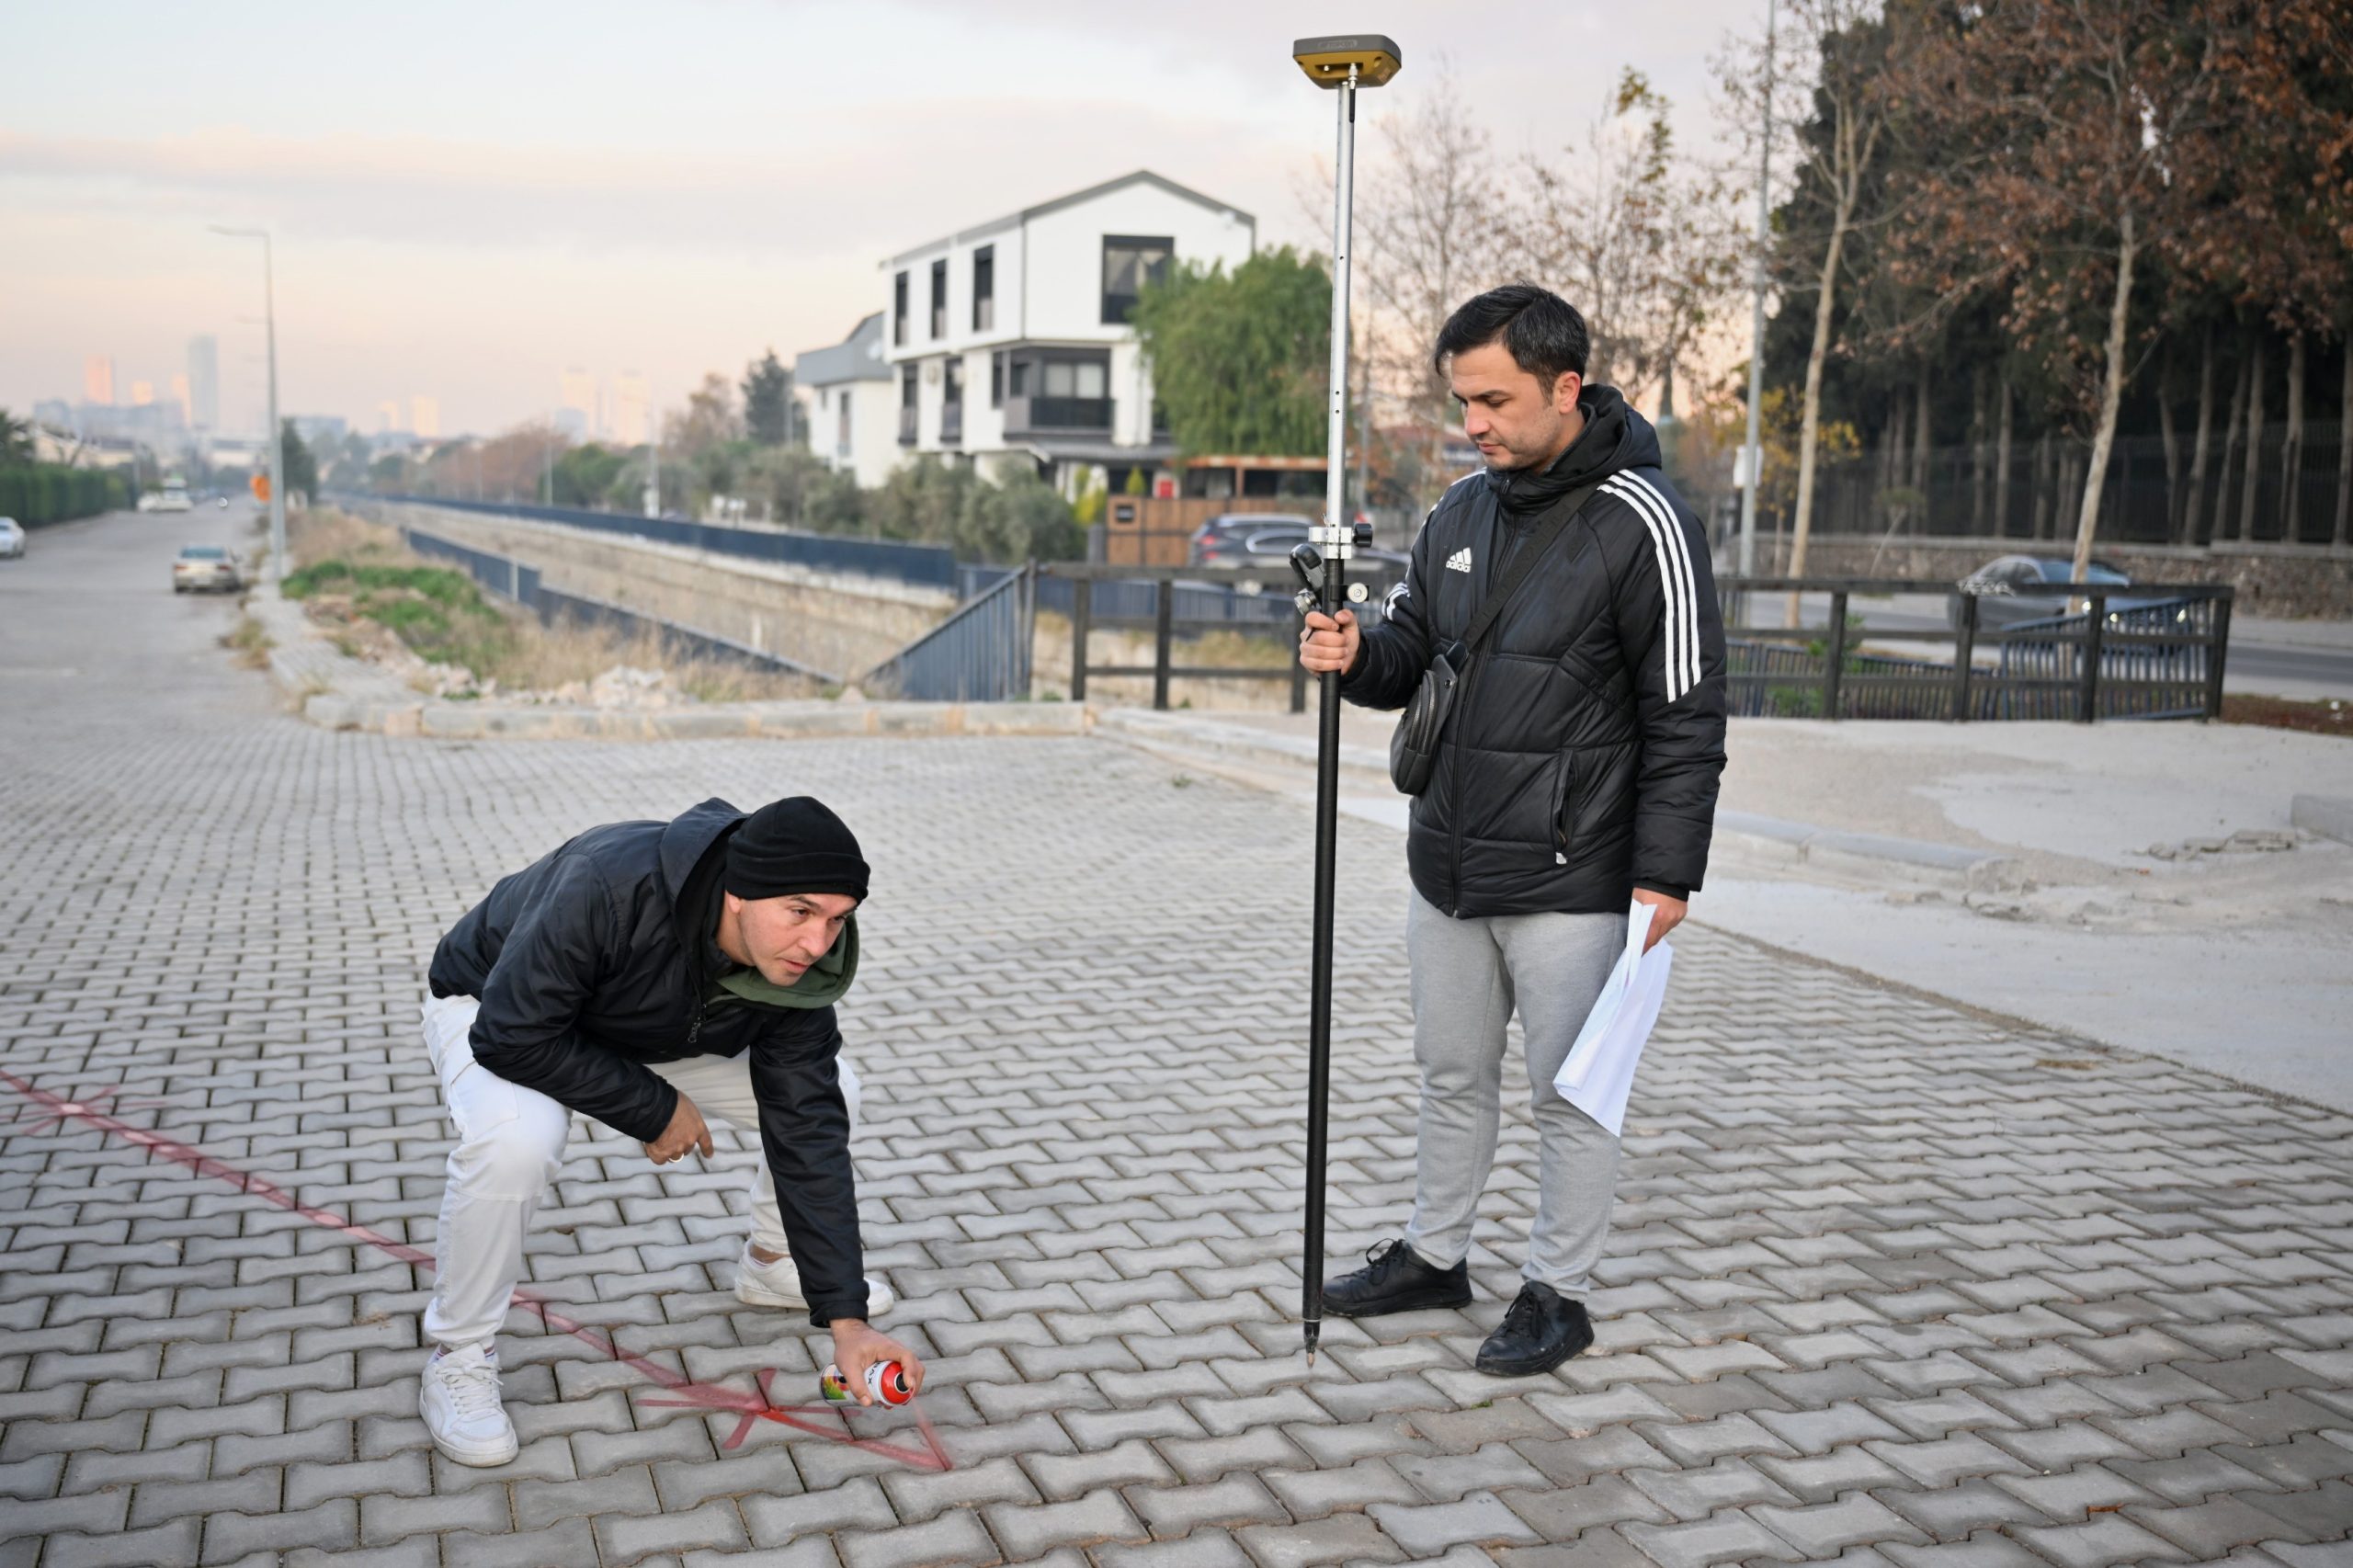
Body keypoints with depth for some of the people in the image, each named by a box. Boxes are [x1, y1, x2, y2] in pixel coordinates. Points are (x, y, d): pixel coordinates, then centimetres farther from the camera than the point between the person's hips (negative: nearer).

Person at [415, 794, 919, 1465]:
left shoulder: (795, 966, -24)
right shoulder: (610, 886, -43)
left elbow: (808, 1134, -21)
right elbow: (514, 1035, -37)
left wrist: (845, 1317, -23)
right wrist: (653, 1109, -28)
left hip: (656, 1034, 5)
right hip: (491, 1012, -5)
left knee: (827, 1093, -3)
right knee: (516, 1139, -38)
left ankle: (772, 1264, 23)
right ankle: (460, 1358, -14)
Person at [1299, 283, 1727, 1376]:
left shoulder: (1642, 523, -13)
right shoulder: (1461, 510, 8)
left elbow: (1686, 717, -13)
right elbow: (1414, 658, 15)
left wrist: (1667, 873, -17)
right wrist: (1356, 655, -8)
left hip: (1568, 883, -7)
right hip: (1447, 868, 7)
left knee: (1569, 1095, 7)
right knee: (1452, 1076, 19)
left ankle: (1558, 1293, 22)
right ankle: (1434, 1255, 35)